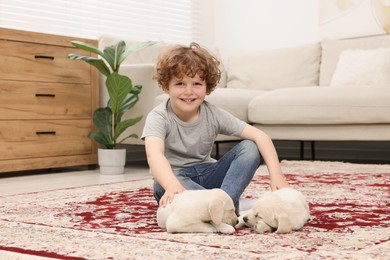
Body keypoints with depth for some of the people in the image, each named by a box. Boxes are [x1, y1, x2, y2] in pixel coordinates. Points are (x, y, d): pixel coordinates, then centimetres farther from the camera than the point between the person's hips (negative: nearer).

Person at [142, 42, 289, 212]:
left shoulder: (213, 115, -9)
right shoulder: (159, 117, -18)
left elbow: (260, 136, -15)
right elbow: (154, 154, -38)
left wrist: (276, 175, -31)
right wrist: (172, 186, -59)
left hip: (206, 175, 3)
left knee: (250, 148, -16)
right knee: (161, 184, -39)